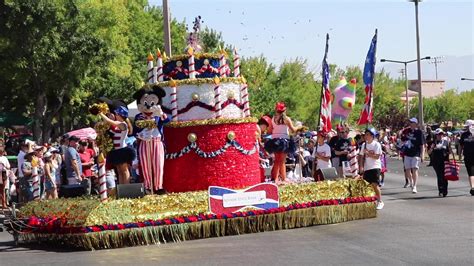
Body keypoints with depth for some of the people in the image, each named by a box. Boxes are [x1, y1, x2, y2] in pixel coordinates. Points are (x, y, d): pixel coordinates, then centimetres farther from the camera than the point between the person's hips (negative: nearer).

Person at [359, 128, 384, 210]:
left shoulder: (376, 144, -6)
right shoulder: (364, 145, 11)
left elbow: (377, 156, -13)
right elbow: (362, 156, 12)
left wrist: (368, 153, -19)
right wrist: (361, 166, 2)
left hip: (375, 167, -6)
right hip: (366, 168, 6)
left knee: (375, 184, -13)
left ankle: (380, 202, -6)